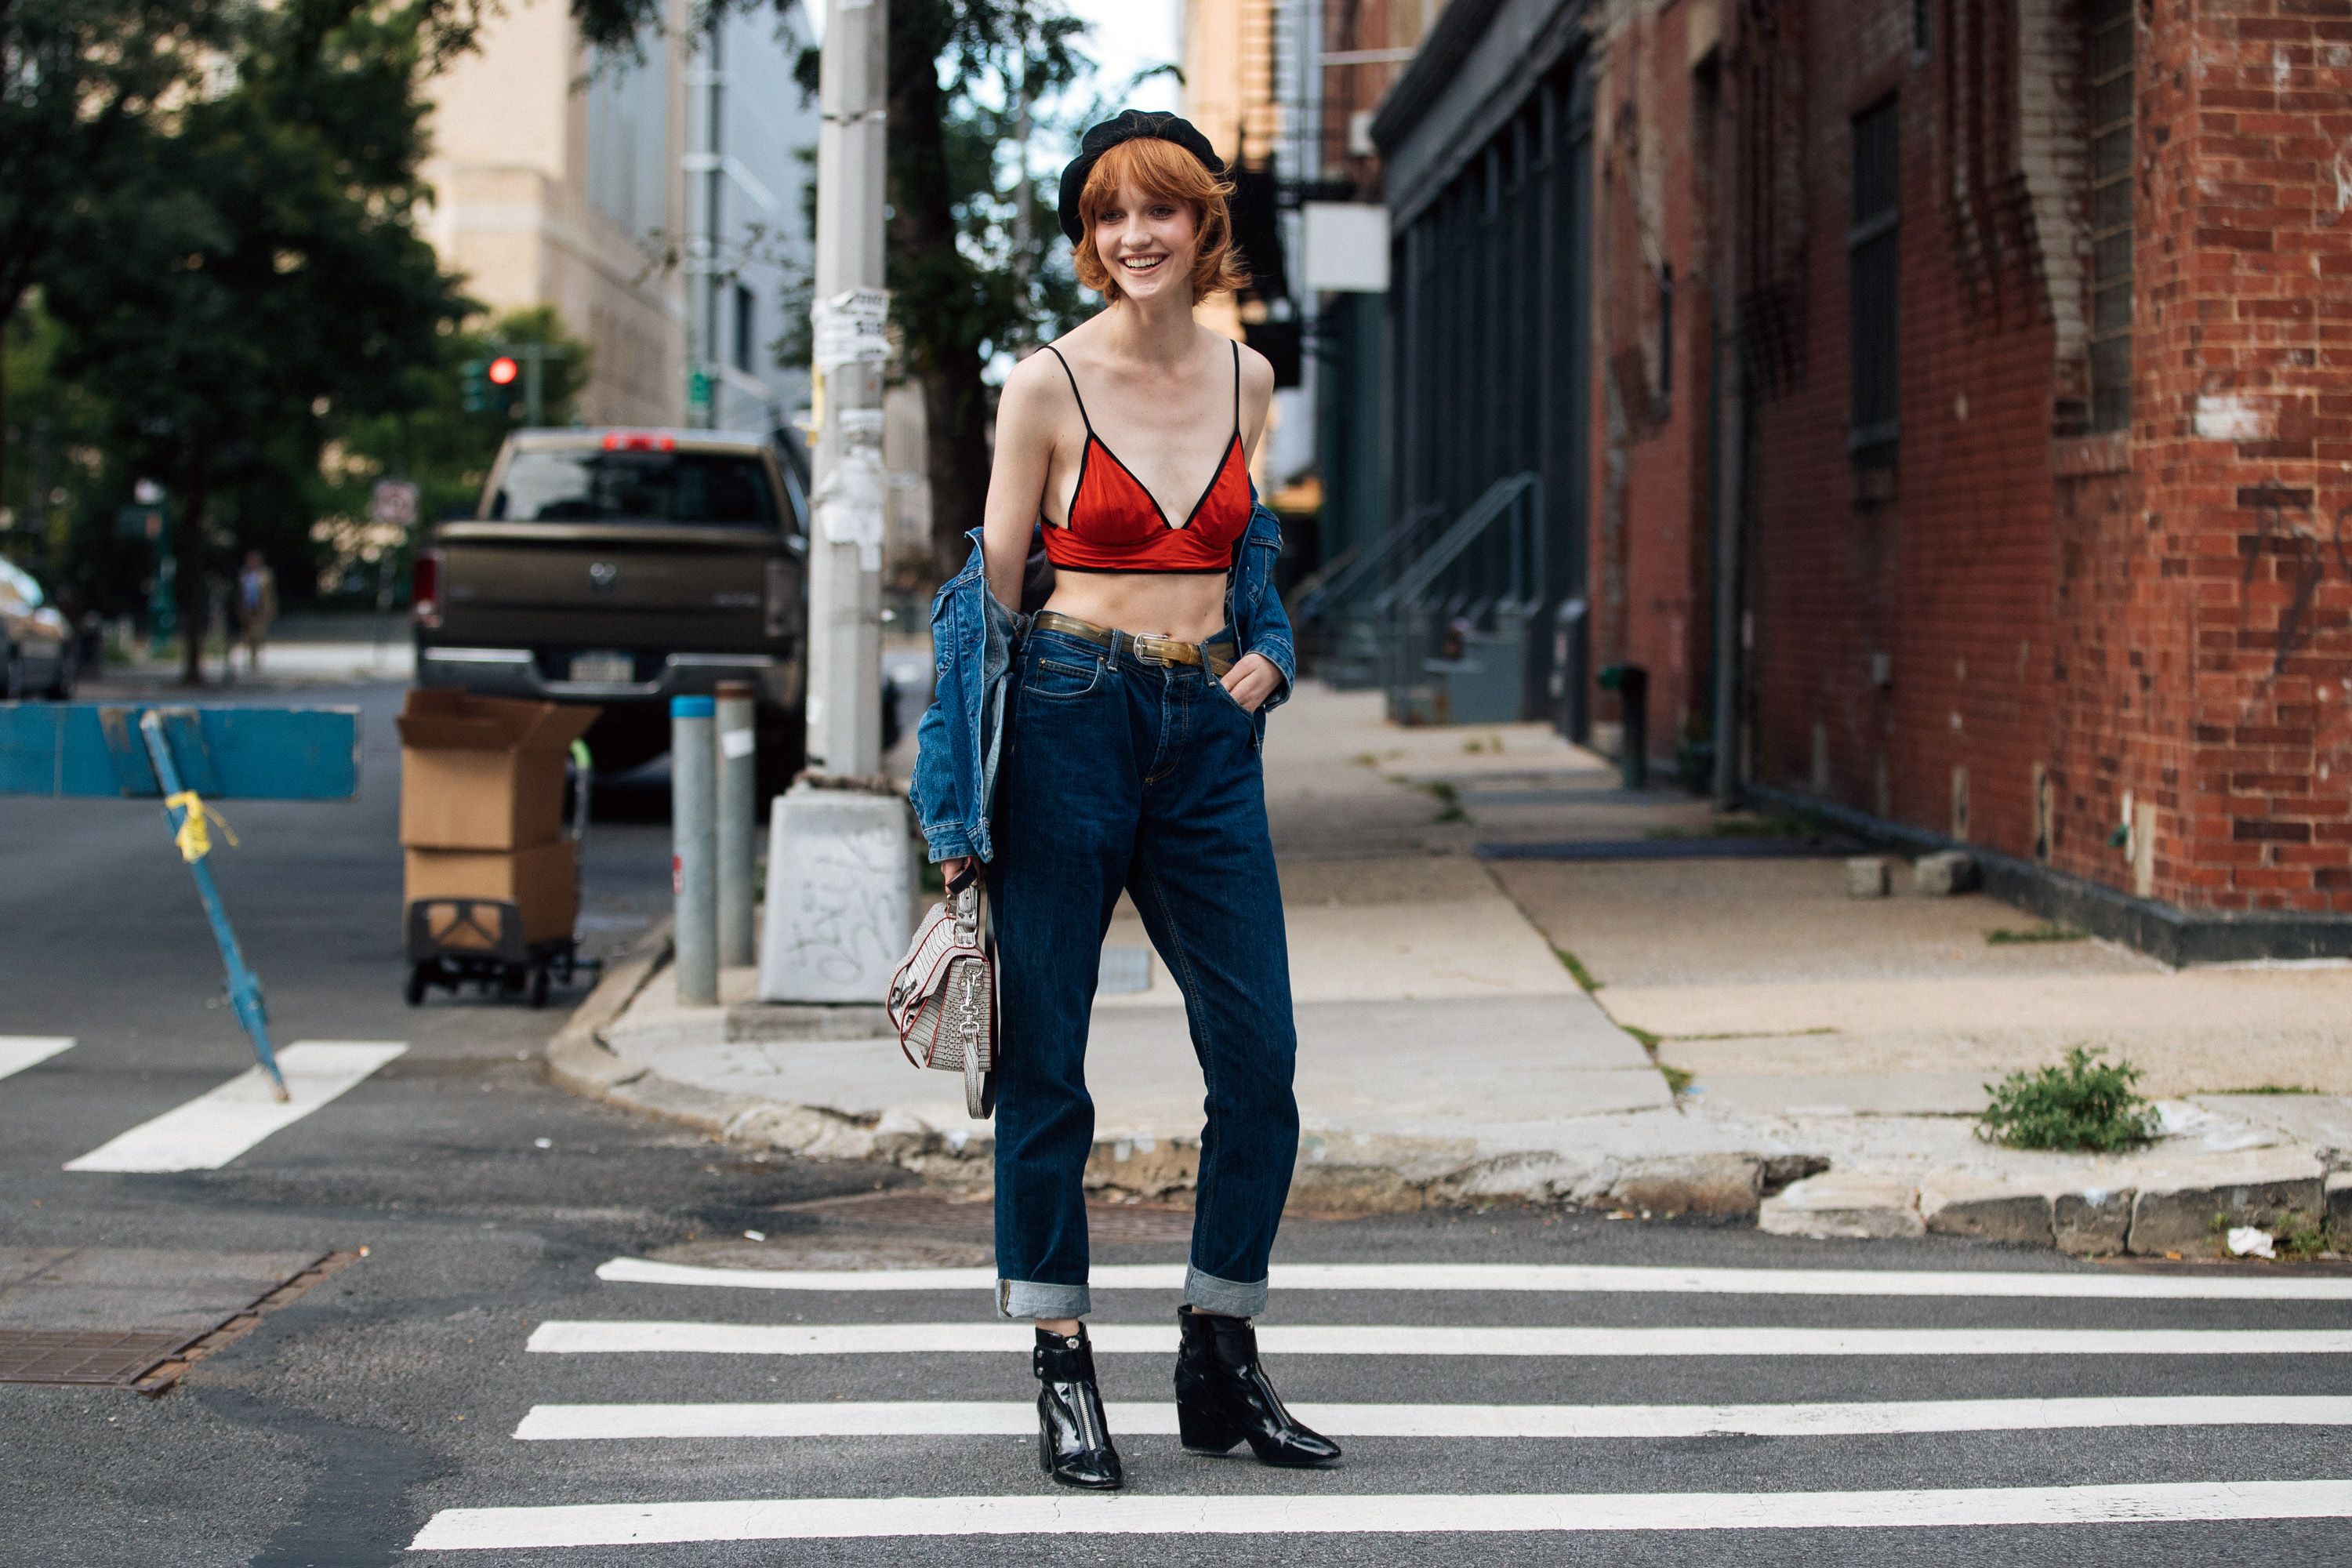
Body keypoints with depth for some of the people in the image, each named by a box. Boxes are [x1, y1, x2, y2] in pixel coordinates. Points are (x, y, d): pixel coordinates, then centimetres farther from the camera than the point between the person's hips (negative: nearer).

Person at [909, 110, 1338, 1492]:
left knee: (1260, 1057, 0)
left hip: (1210, 736, 4)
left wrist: (1266, 654, 9)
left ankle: (1222, 1360, 14)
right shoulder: (1049, 385, -3)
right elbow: (995, 584, 0)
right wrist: (965, 809, -3)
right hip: (1072, 721, -4)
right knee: (1046, 1063, 0)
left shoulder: (1246, 380, 8)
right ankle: (1064, 1370, 11)